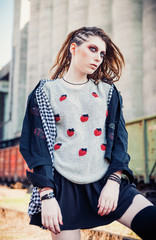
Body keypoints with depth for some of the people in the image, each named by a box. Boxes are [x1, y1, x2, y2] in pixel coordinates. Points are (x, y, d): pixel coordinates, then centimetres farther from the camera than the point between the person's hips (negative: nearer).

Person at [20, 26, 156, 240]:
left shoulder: (107, 91, 14)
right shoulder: (46, 92, 5)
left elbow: (119, 137, 9)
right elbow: (37, 144, 0)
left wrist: (114, 181, -6)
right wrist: (47, 195, -10)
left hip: (105, 181, 3)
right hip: (64, 186, -2)